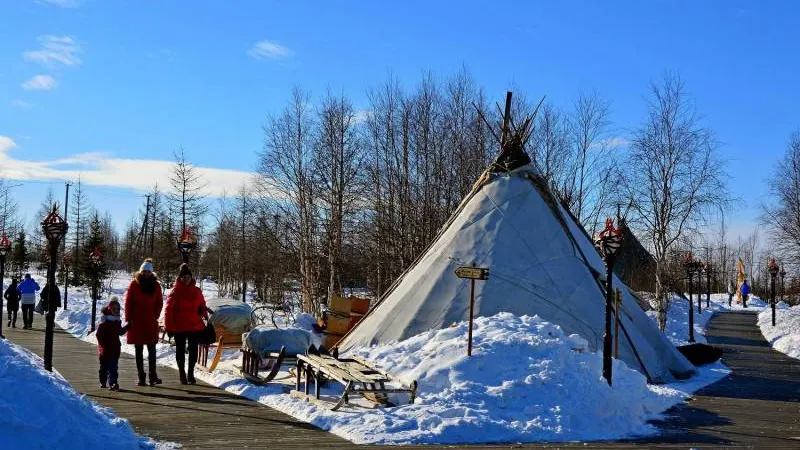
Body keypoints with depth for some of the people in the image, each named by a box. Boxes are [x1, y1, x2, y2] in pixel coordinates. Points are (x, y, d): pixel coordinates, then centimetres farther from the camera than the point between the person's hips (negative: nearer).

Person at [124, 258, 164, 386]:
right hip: (136, 322, -1)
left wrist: (155, 316, 0)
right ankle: (141, 378, 9)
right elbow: (128, 302, 0)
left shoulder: (155, 285, 5)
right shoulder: (134, 284, 0)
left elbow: (160, 302, 11)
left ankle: (153, 376, -1)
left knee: (152, 350, -1)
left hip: (151, 322, 1)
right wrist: (129, 319, -5)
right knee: (139, 351, 5)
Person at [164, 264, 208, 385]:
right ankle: (182, 373, 22)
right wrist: (169, 327, -10)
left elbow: (202, 305, 16)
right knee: (180, 350, 8)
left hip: (195, 325, 3)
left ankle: (190, 373, 19)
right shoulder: (175, 292, -5)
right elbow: (168, 310, -7)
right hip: (179, 326, -2)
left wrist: (204, 312, -4)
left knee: (193, 350, 6)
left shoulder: (196, 291, 5)